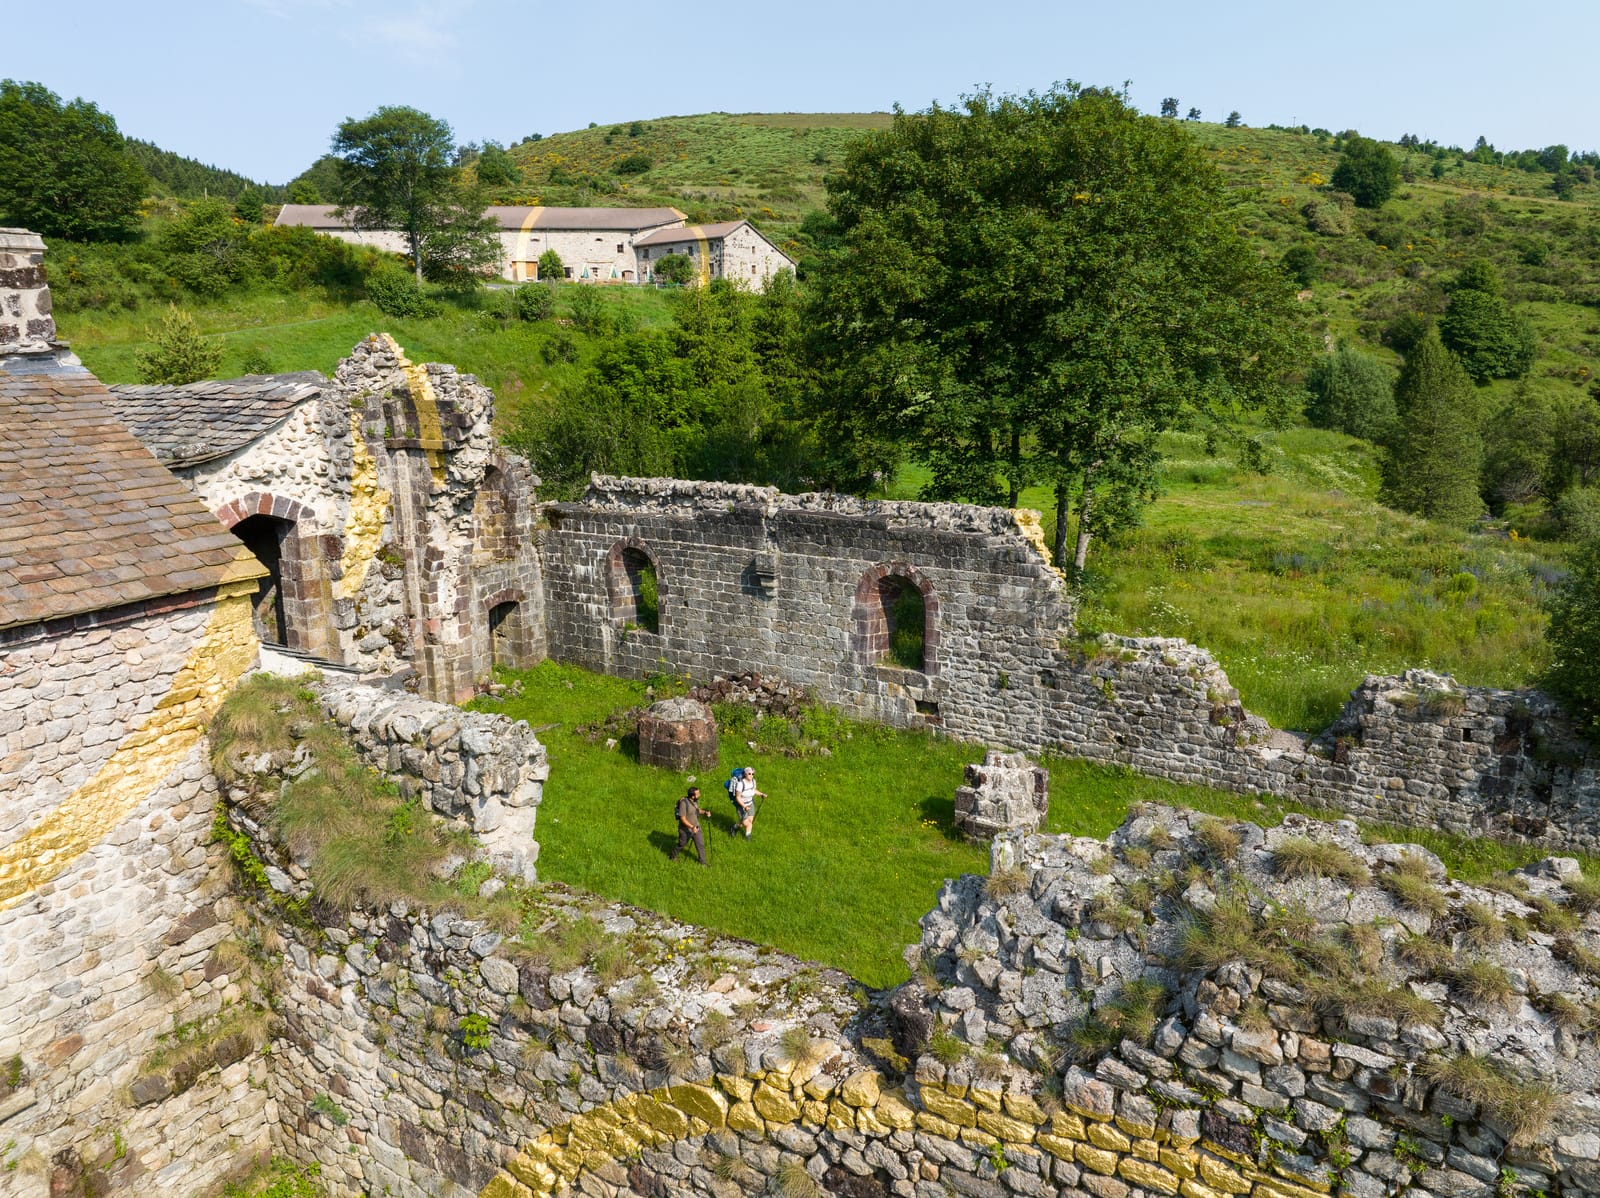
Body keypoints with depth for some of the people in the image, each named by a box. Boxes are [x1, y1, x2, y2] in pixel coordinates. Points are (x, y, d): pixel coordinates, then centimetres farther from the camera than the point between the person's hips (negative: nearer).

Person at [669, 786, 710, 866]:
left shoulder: (696, 801, -7)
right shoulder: (684, 803, -30)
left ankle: (703, 862, 25)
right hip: (685, 830, -6)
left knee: (701, 844, 9)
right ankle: (672, 856, 44)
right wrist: (692, 827, -33)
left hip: (696, 827, 6)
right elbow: (682, 819, -28)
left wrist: (704, 812, -5)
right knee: (681, 844, 17)